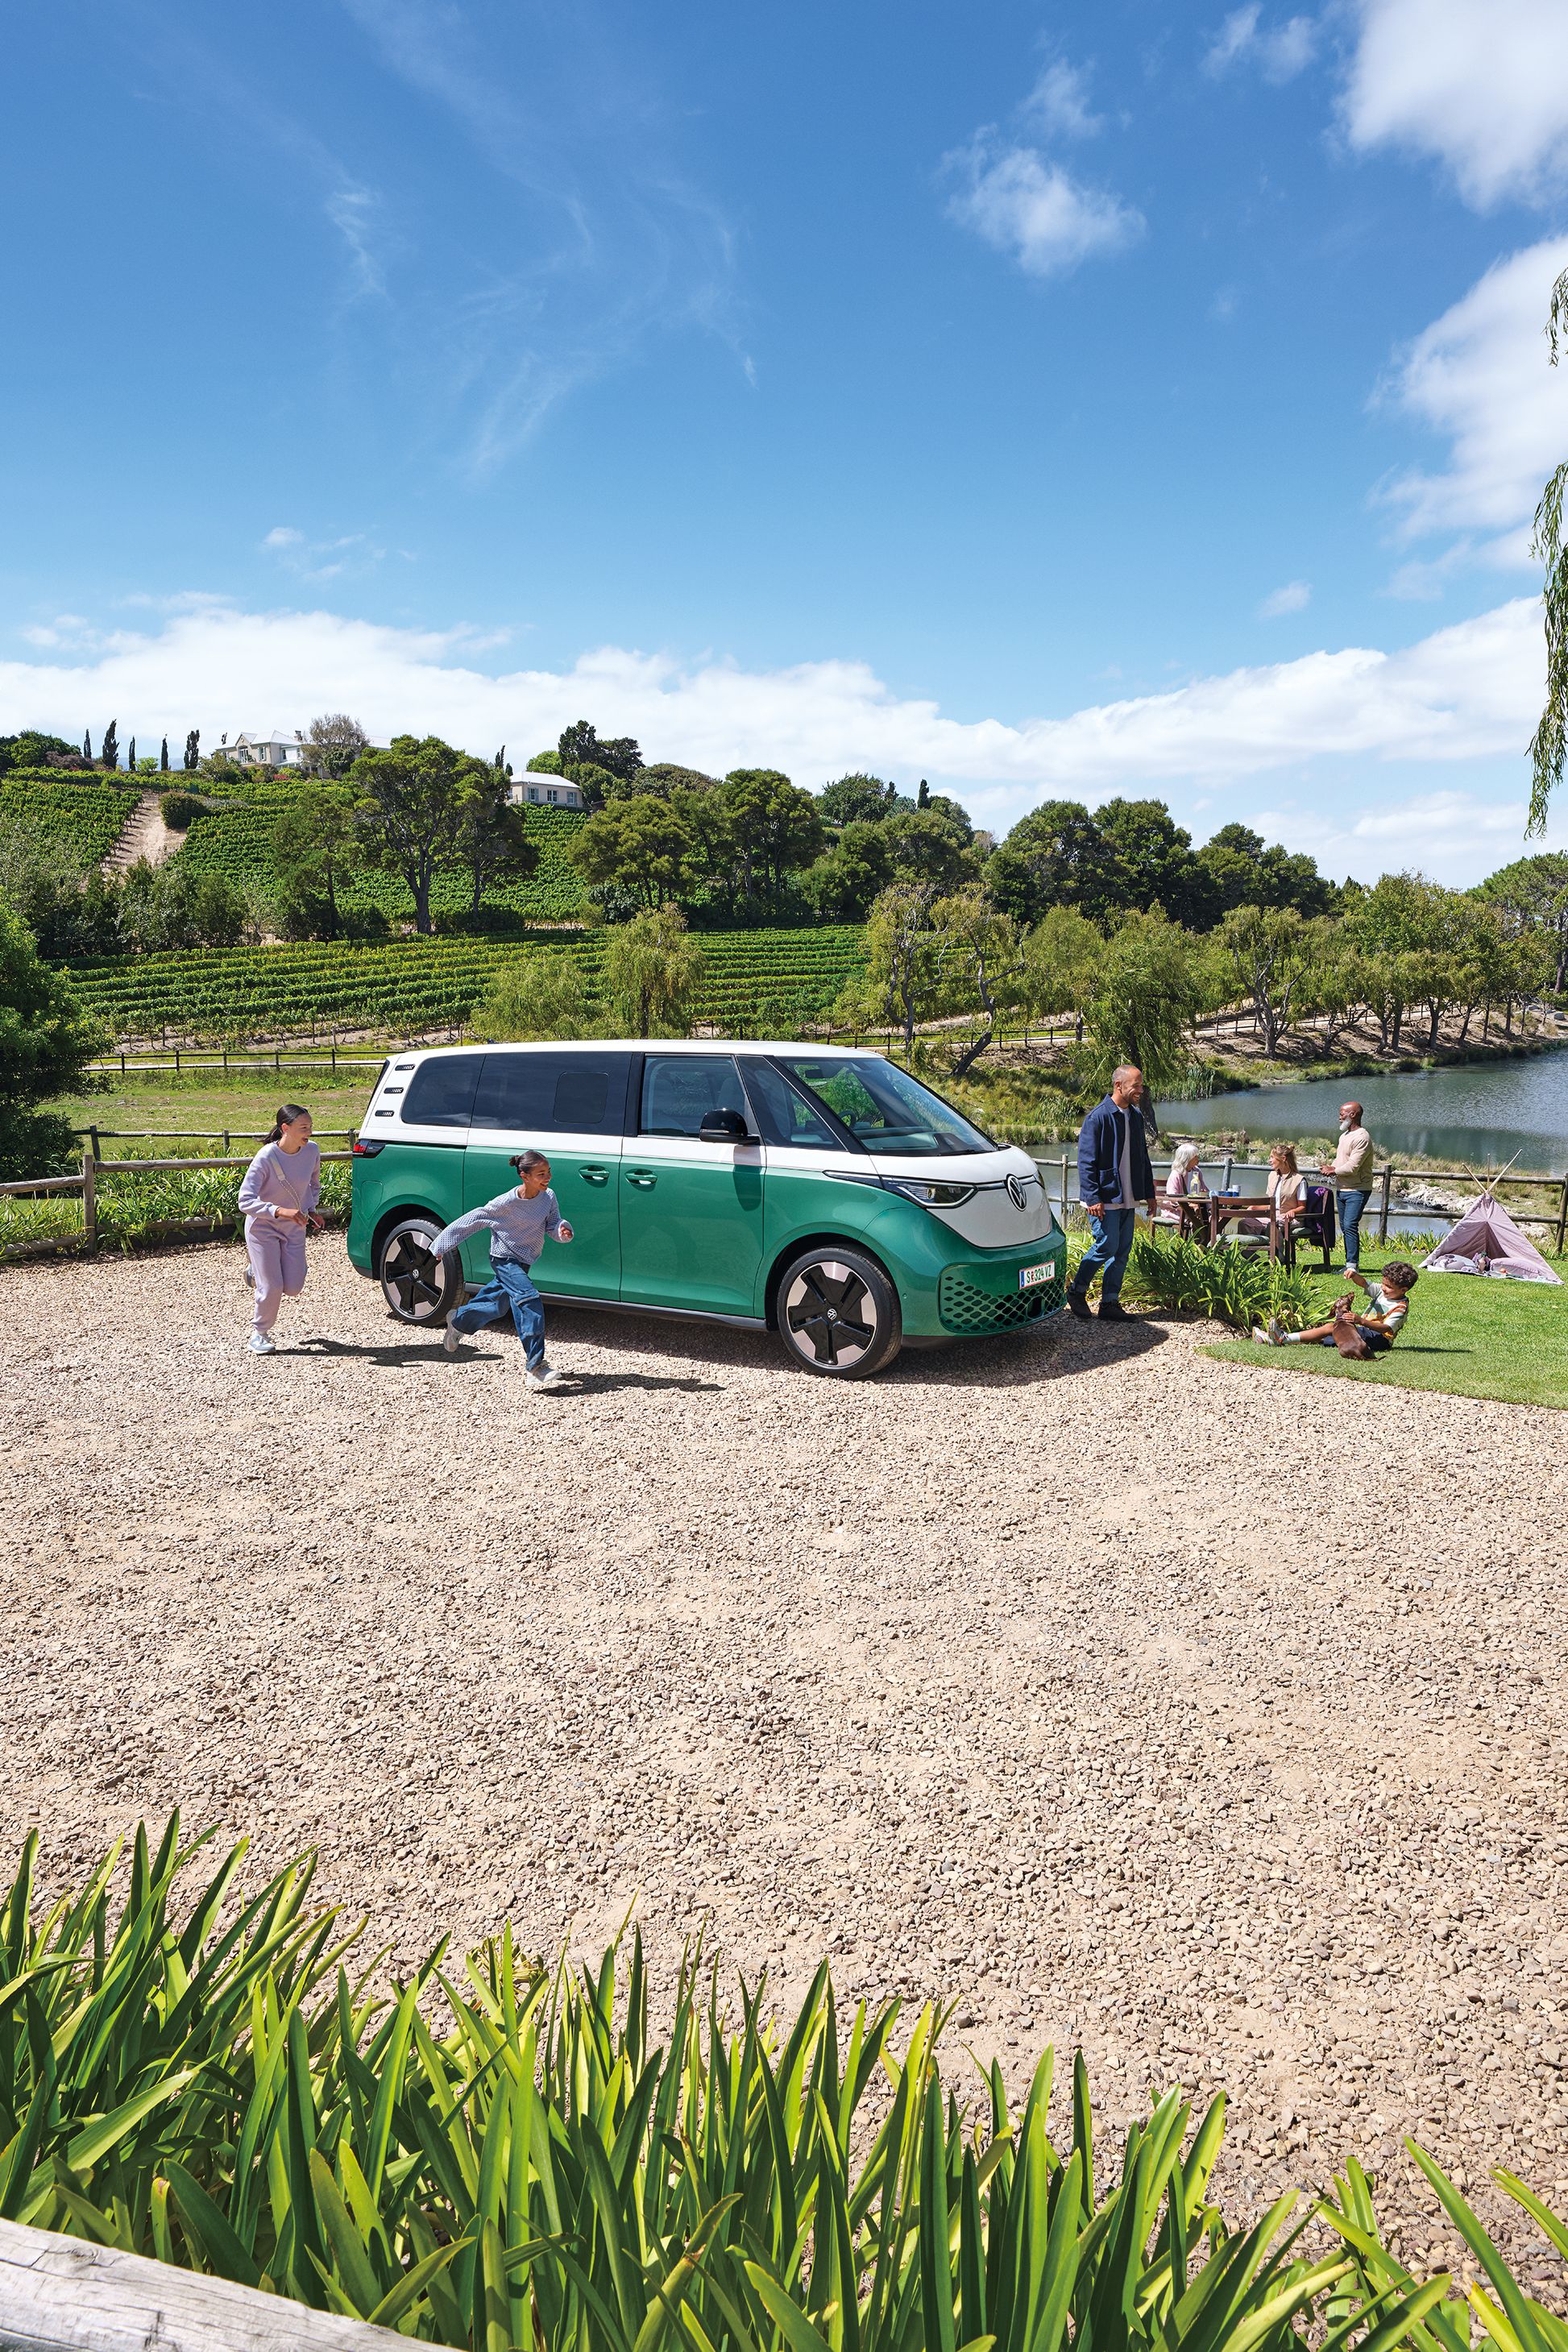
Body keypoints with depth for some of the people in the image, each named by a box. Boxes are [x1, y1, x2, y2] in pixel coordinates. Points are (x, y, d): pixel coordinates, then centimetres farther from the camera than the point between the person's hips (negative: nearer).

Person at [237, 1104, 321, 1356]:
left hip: (295, 1227, 5)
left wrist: (311, 1210, -2)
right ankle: (259, 1334, 18)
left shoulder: (312, 1151, -10)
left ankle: (257, 1272, 34)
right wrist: (280, 1211, -42)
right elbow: (245, 1201, -29)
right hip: (262, 1227, -5)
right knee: (272, 1287, -8)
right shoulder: (266, 1157, -25)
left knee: (293, 1288, 2)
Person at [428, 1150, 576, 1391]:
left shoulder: (548, 1197, -10)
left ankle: (457, 1321, 51)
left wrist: (563, 1230, -30)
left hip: (522, 1262, 7)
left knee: (498, 1306, 21)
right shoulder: (507, 1202, -23)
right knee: (530, 1301, -24)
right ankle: (535, 1367, -24)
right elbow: (473, 1220, -14)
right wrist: (443, 1244, -7)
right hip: (504, 1259, -7)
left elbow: (553, 1226, -5)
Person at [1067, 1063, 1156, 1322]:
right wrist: (1093, 1198, -19)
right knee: (1106, 1246, -7)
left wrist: (1149, 1192, 18)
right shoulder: (1098, 1117, -13)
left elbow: (1142, 1158, 21)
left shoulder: (1135, 1117, 12)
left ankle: (1110, 1303, 14)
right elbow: (1086, 1161, -15)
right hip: (1104, 1198, -8)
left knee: (1122, 1251, 7)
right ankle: (1077, 1290, 13)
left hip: (1128, 1198, 8)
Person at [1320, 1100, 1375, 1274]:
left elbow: (1352, 1167, -21)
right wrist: (1330, 1166, 2)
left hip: (1357, 1191, -10)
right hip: (1341, 1189, 10)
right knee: (1345, 1227, 11)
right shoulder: (1344, 1136, 16)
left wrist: (1333, 1170, -7)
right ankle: (1350, 1263, 17)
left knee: (1350, 1226, -17)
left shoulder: (1362, 1138, -16)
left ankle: (1352, 1265, -18)